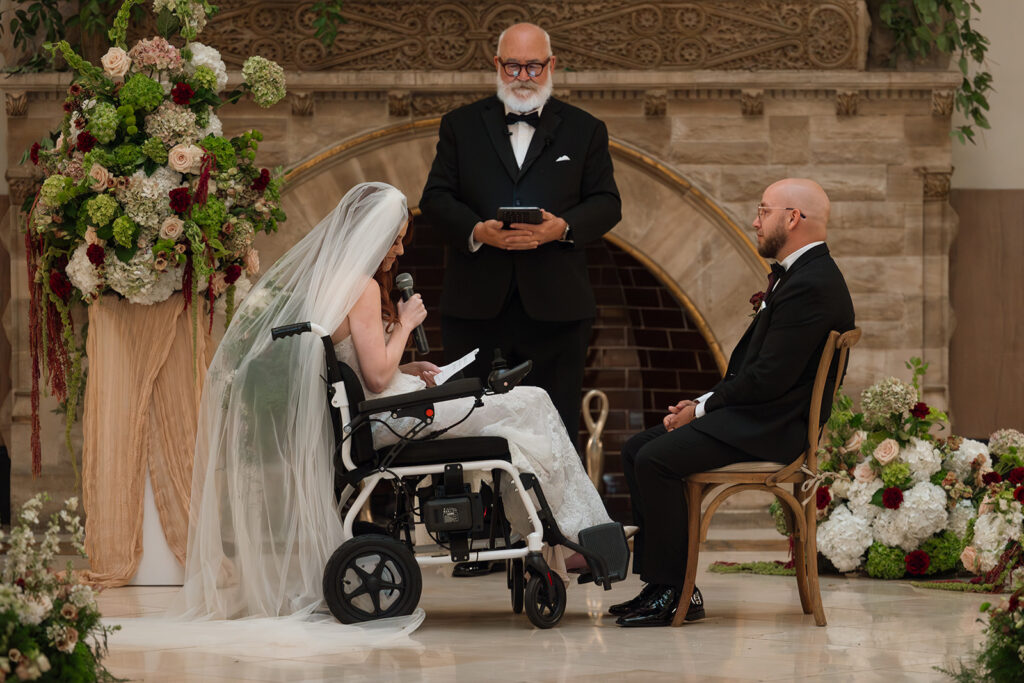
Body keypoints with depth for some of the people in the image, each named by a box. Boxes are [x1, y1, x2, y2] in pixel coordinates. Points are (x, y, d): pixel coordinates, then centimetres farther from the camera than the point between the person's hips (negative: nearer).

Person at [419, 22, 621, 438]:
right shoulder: (460, 126, 12)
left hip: (553, 305, 0)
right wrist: (476, 231, -14)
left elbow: (607, 204, 7)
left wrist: (563, 228, -14)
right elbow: (435, 199, 6)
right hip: (475, 305, 0)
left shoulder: (584, 130, 12)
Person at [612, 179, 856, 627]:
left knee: (656, 460, -21)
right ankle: (658, 580, 5)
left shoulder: (811, 287, -18)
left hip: (771, 429, -11)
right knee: (636, 451, 7)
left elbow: (770, 377, -23)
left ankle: (676, 593, -14)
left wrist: (702, 408, -11)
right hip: (753, 416, 11)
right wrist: (703, 404, 6)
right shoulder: (796, 275, 18)